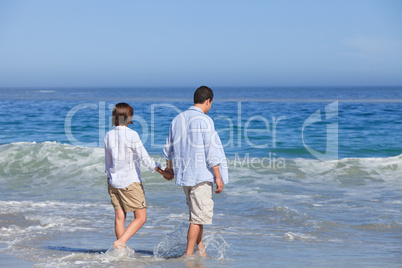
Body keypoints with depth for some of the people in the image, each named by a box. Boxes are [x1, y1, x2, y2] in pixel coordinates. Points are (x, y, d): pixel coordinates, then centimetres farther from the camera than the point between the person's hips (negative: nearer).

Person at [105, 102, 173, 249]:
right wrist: (163, 172, -7)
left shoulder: (109, 136, 4)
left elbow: (108, 162, 13)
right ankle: (120, 242, -12)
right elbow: (145, 158, -14)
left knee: (119, 217, 9)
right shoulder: (131, 135, -13)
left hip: (114, 181, 6)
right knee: (140, 217, 2)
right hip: (131, 182, -6)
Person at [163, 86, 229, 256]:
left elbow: (168, 148, 20)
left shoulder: (178, 119, 9)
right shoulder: (204, 121, -13)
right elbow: (211, 152, -16)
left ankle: (200, 247, 22)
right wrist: (218, 177, -11)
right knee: (199, 216, -2)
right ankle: (189, 254, 0)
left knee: (198, 212, 19)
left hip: (183, 174, 8)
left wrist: (169, 167, 35)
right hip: (201, 175, -8)